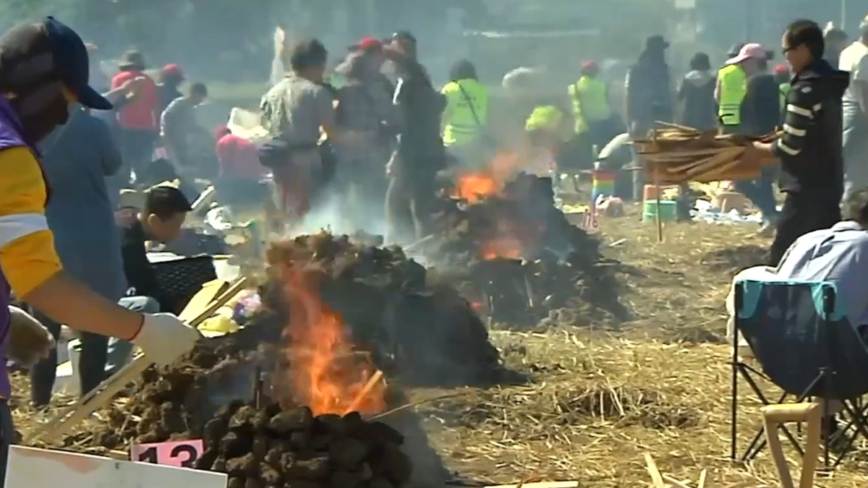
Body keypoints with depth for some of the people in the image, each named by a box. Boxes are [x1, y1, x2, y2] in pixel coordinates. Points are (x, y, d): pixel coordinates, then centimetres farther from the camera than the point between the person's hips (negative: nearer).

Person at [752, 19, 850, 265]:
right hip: (829, 182, 9)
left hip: (807, 187, -9)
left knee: (784, 257, -7)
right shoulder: (830, 83, 9)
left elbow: (791, 147, -18)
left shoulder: (805, 90, -18)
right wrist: (783, 136, 13)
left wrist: (763, 148, -1)